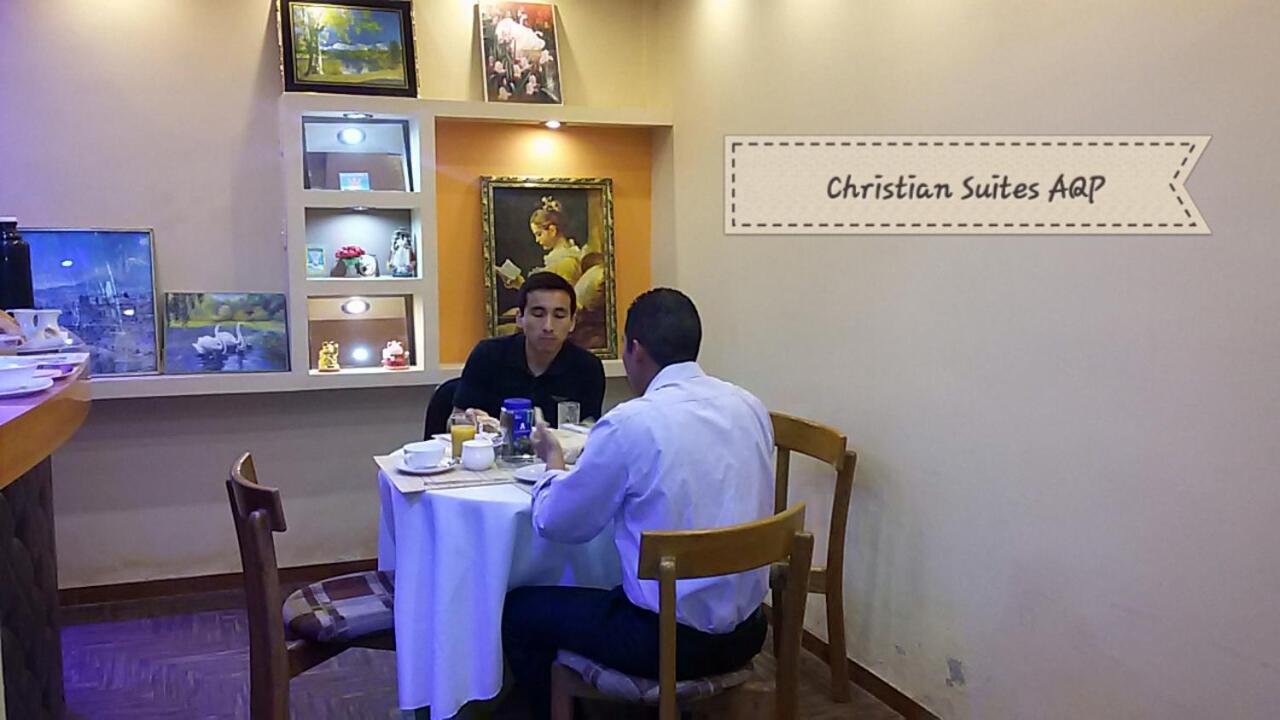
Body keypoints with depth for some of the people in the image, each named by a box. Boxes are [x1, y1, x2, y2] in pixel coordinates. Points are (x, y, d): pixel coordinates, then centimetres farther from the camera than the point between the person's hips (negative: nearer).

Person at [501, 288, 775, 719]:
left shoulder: (629, 424, -19)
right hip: (746, 630, 7)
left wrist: (554, 465, 13)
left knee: (520, 610, 15)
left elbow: (557, 525, -6)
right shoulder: (750, 407, -1)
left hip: (671, 638, -7)